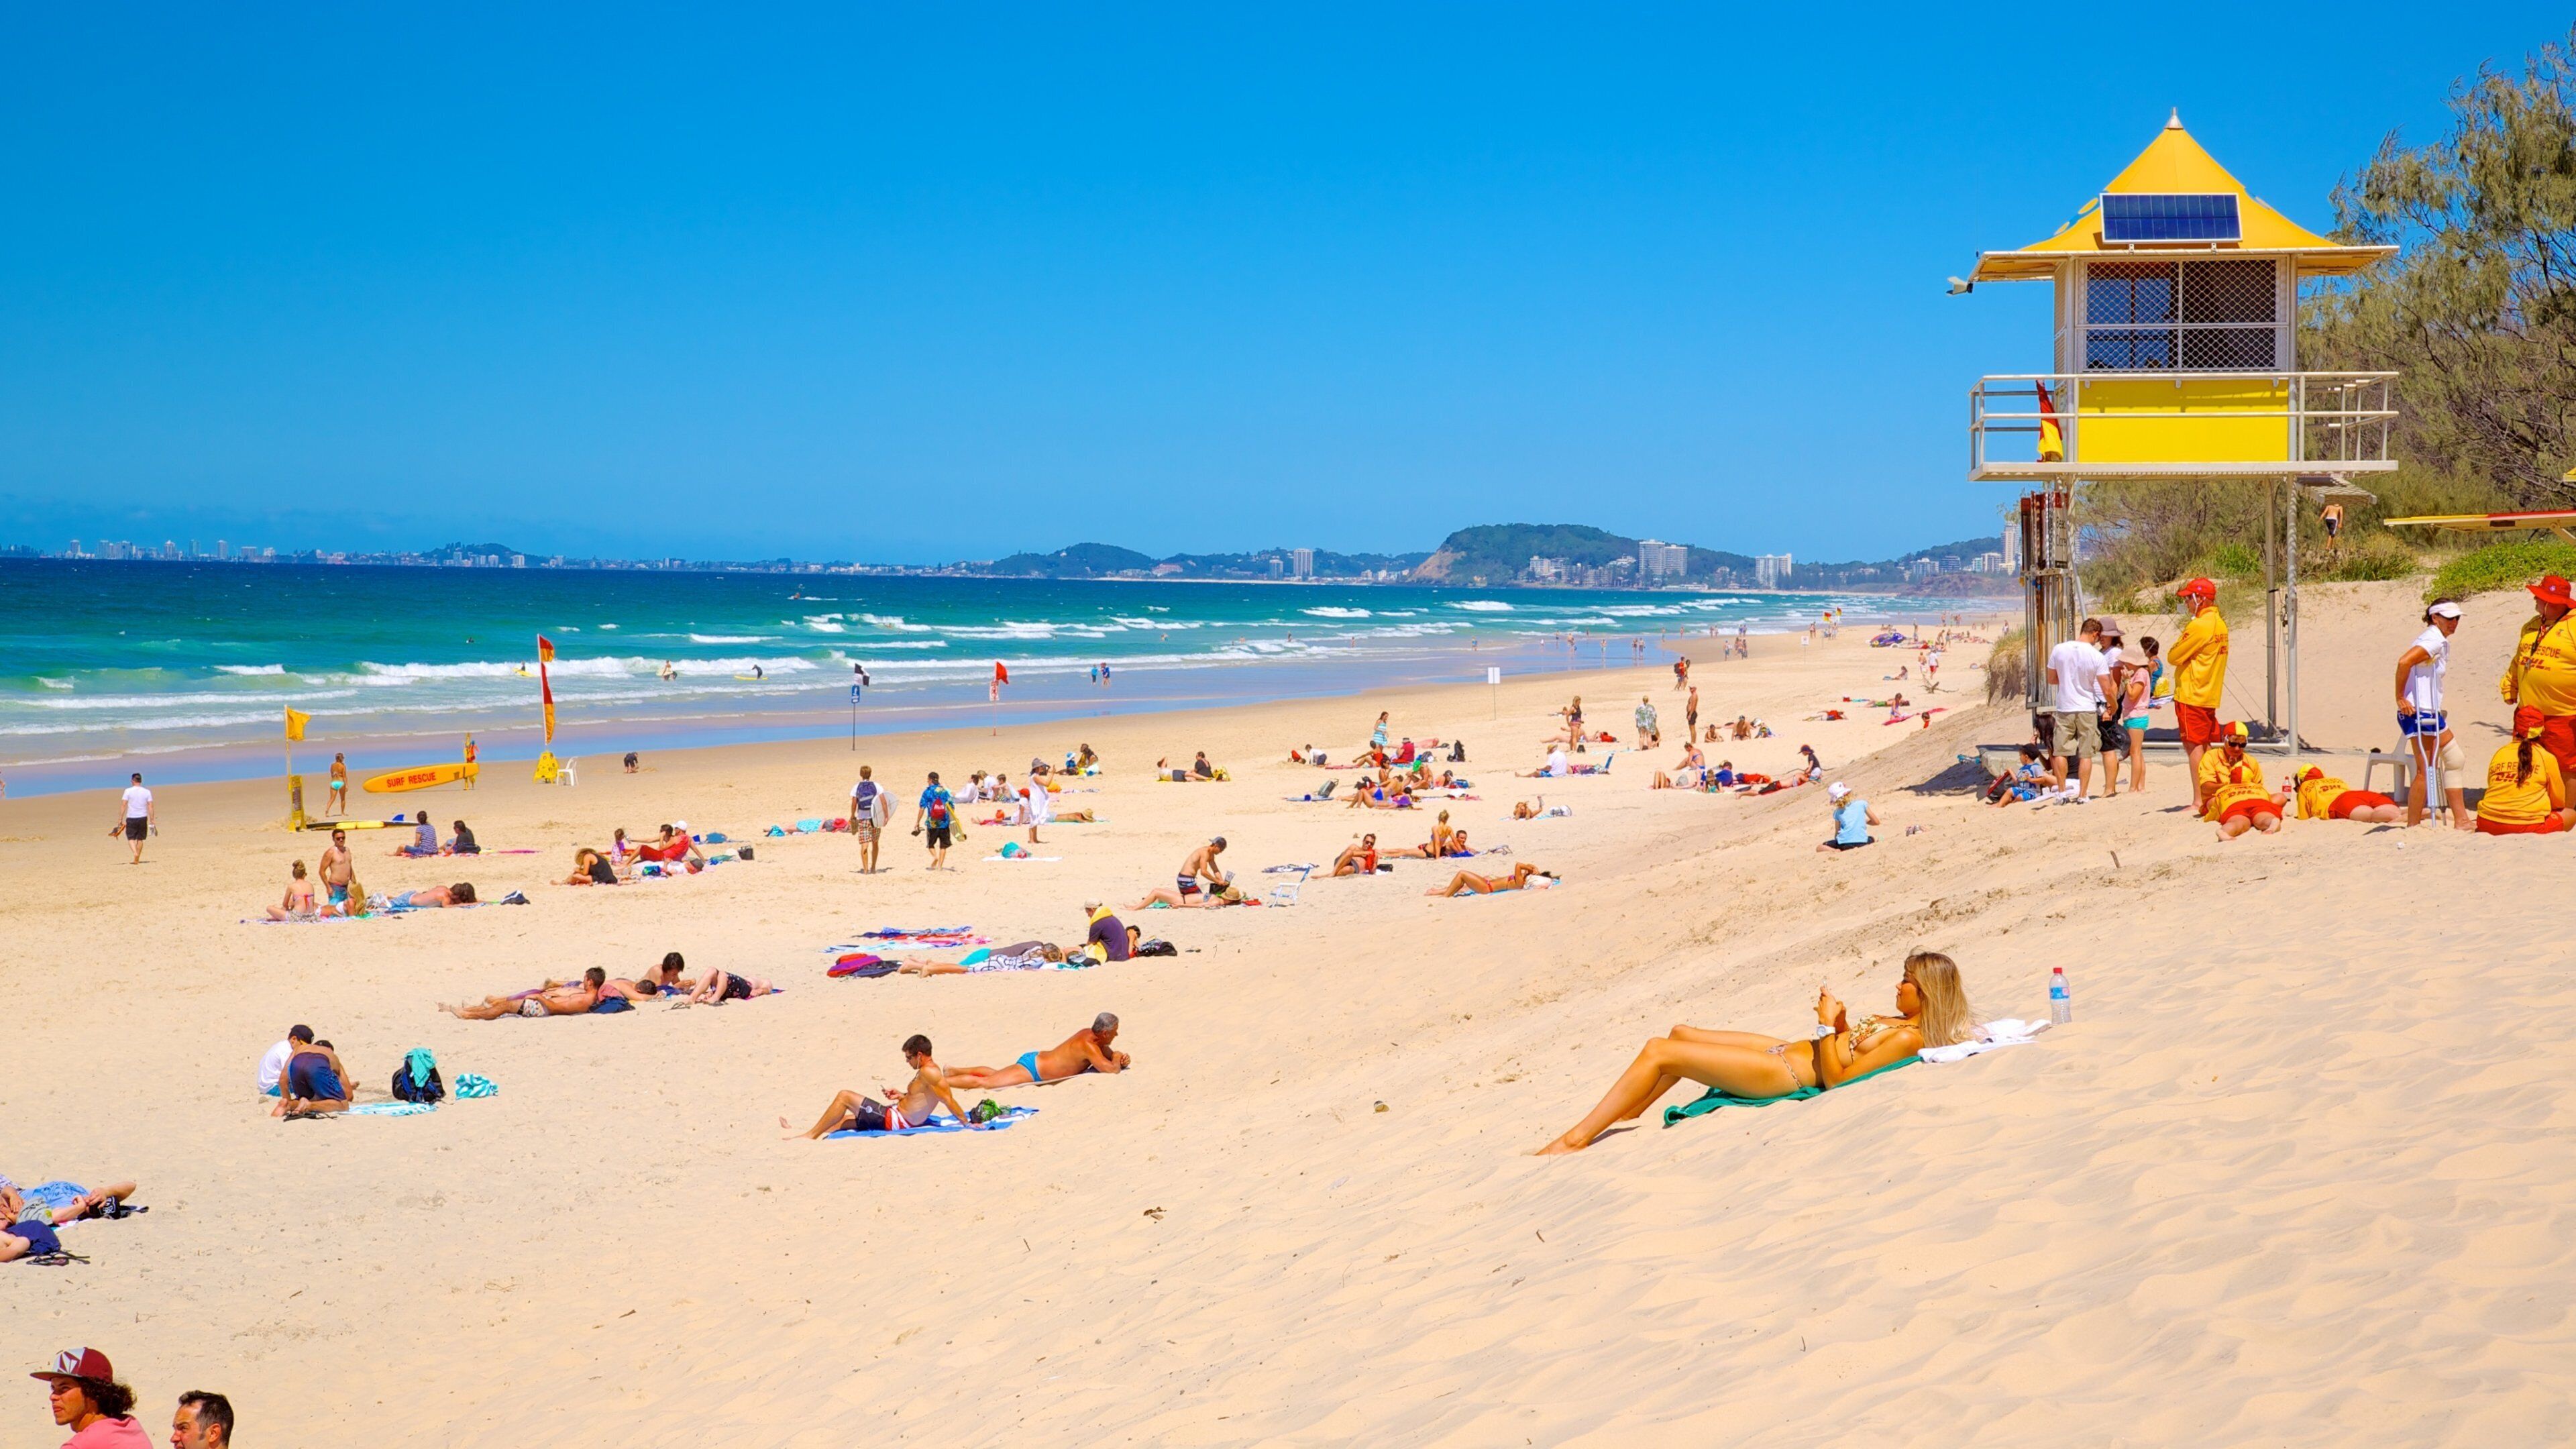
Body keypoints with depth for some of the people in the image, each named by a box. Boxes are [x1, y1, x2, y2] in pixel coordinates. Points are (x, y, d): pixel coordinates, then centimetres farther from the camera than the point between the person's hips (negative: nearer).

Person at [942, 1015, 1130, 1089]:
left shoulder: (1089, 1034, 3)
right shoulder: (1088, 1046, -25)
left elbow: (1108, 1054, 21)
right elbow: (1112, 1070, -31)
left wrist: (1120, 1058, 0)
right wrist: (1117, 1061, -8)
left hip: (1033, 1060, 9)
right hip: (1031, 1071, -9)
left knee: (994, 1074, 30)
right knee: (983, 1083, -8)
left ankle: (953, 1071, 36)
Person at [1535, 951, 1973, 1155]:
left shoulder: (1909, 1039, -20)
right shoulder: (1899, 1022, 8)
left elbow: (1834, 1077, -23)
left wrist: (1827, 1025, -19)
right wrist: (1843, 1024, 7)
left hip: (1785, 1073, -11)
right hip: (1788, 1050, 11)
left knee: (1658, 1052, -12)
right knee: (1681, 1033, 22)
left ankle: (1576, 1138, -5)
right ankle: (1627, 1113, 30)